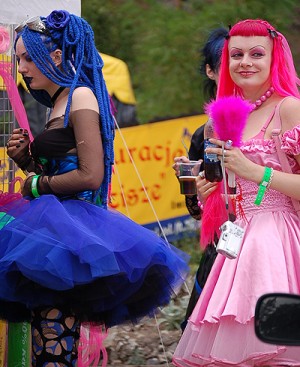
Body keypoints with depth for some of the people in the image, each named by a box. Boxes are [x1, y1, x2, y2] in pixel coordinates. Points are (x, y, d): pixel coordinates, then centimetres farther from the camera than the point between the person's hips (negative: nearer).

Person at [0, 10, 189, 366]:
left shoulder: (81, 98, -6)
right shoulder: (57, 104, 19)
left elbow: (90, 176, -15)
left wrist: (38, 184, -4)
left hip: (70, 227, -9)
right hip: (55, 223, 9)